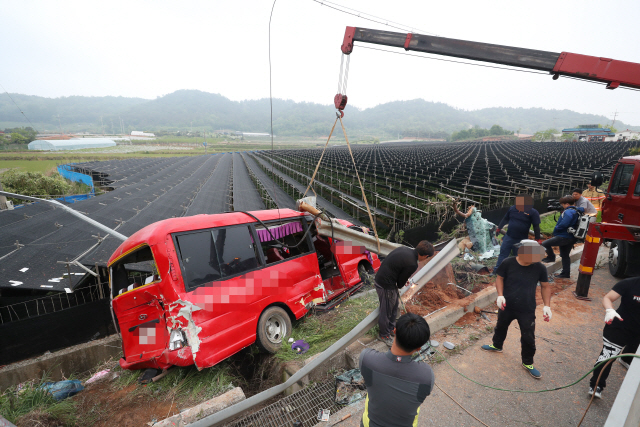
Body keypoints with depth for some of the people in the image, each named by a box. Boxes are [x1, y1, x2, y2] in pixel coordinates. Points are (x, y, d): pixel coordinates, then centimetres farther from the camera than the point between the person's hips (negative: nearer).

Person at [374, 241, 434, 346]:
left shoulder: (404, 249, 1)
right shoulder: (412, 264, -23)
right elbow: (401, 280, -12)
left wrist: (404, 280, 15)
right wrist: (399, 286, 11)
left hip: (379, 278, 9)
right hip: (386, 285, -9)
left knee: (394, 306, 26)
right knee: (386, 311, 11)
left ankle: (391, 327, 45)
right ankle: (384, 335, 31)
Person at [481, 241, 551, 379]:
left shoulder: (540, 267, -15)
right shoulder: (508, 263, -18)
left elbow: (545, 286, -1)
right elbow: (500, 278, -4)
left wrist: (547, 305, -10)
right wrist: (500, 295, -16)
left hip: (527, 311, -1)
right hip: (506, 307, 1)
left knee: (528, 339, 8)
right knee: (501, 327, 24)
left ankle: (527, 363, 33)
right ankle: (497, 345, 52)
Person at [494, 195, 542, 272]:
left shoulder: (533, 212, -7)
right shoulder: (512, 209, 3)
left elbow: (536, 226, -6)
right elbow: (505, 219, 15)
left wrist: (538, 239, -6)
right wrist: (499, 228, 16)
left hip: (521, 240, -3)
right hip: (509, 237, 3)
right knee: (503, 253, 4)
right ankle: (496, 270, 11)